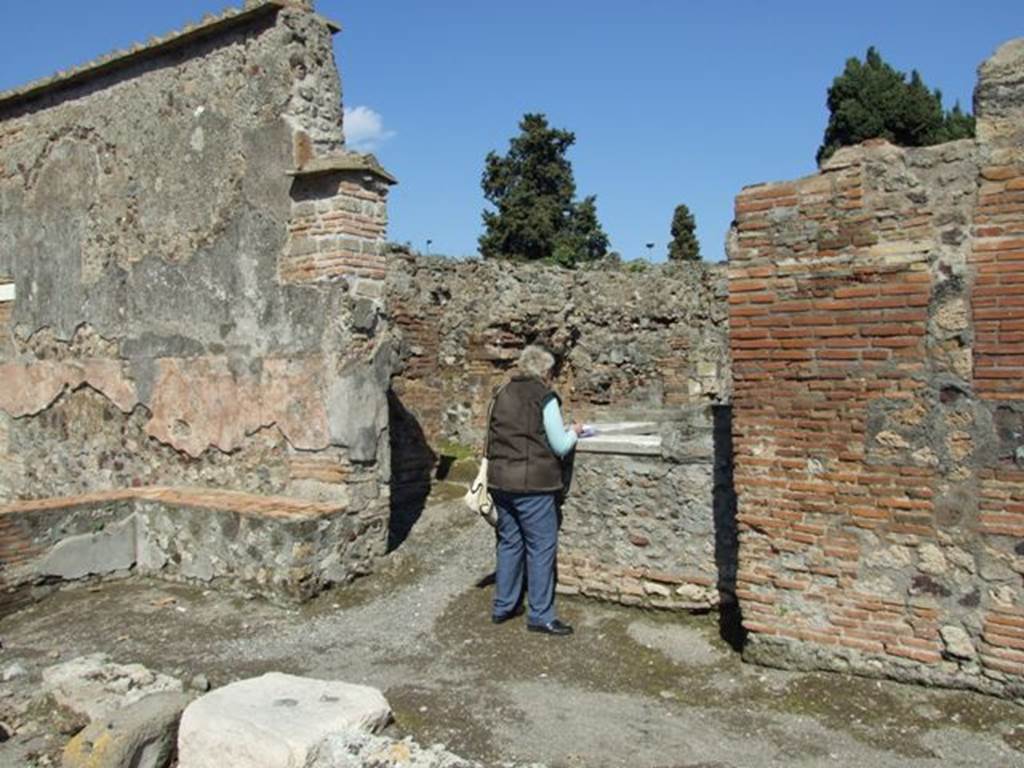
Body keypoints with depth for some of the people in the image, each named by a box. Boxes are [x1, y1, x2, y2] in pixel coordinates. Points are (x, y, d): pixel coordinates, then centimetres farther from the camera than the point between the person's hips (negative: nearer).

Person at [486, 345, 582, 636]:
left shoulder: (503, 395, 11)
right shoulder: (544, 398, -9)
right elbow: (560, 447, -8)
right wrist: (573, 432, 11)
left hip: (500, 481, 7)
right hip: (532, 484, -7)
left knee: (509, 542, 17)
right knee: (541, 546, 3)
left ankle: (503, 606, 25)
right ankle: (540, 615, 8)